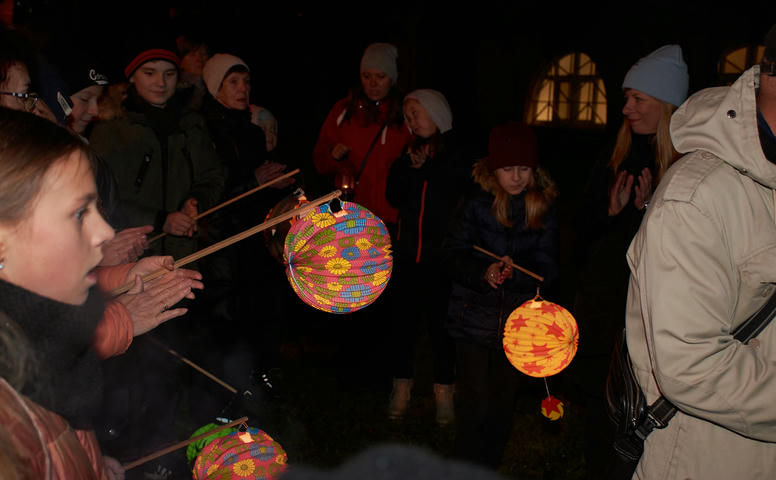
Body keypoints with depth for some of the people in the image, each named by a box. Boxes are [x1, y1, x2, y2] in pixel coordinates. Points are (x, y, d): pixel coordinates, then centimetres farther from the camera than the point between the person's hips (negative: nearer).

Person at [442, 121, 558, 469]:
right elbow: (453, 255, -6)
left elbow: (548, 271, -4)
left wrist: (515, 271, -25)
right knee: (476, 405, -2)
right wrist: (484, 272, -25)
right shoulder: (476, 204, -5)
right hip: (474, 319, -2)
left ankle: (490, 469, 31)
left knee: (502, 406, 13)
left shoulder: (542, 211, -1)